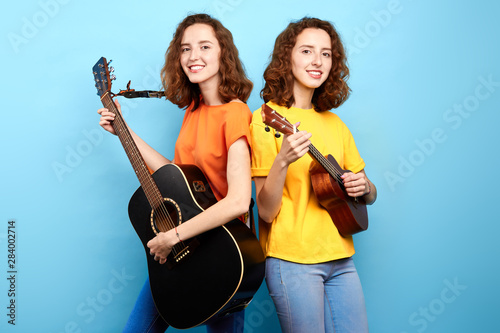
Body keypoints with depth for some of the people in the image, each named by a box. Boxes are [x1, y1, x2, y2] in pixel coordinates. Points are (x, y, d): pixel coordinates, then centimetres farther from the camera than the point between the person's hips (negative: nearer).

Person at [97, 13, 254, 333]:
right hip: (177, 249, 7)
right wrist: (124, 131, 7)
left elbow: (238, 201, -28)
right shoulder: (193, 109, 5)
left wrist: (173, 236, -22)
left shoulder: (235, 113, -19)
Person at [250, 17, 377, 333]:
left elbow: (370, 194, 17)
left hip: (340, 259, 6)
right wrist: (282, 162, -30)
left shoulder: (334, 123, 10)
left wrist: (363, 186, -6)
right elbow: (266, 211, -14)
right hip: (292, 260, -6)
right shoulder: (268, 118, -8)